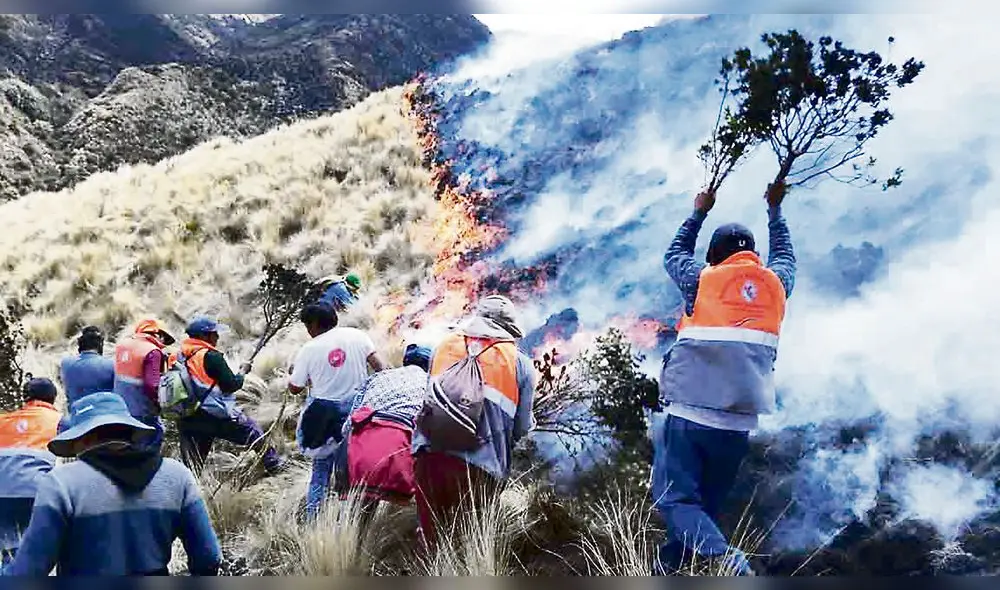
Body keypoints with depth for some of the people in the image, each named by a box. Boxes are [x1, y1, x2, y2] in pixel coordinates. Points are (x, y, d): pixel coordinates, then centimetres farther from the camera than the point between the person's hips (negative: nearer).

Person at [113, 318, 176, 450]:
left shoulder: (121, 345, 5)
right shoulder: (152, 352, -17)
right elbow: (151, 384, -23)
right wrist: (157, 404, -8)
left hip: (120, 408, 8)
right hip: (142, 412, -7)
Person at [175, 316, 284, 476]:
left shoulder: (180, 356, 9)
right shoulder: (211, 356, -14)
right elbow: (231, 385, -13)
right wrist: (243, 371, 3)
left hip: (188, 419, 7)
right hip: (218, 416, -7)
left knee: (191, 467, 11)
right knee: (254, 432, 14)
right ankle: (272, 464, 23)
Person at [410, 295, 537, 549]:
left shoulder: (444, 346, 15)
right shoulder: (521, 364, 5)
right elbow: (521, 427, 6)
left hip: (428, 454, 3)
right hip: (480, 464, -3)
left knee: (432, 534, 16)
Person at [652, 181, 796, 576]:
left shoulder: (703, 280, 2)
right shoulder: (776, 283, 10)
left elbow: (674, 255, 24)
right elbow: (784, 255, 33)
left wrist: (699, 213, 35)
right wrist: (775, 210, 46)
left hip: (688, 413, -4)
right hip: (739, 423, 4)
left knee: (675, 499, -4)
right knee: (705, 504, 15)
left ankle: (726, 562, -26)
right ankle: (666, 571, 17)